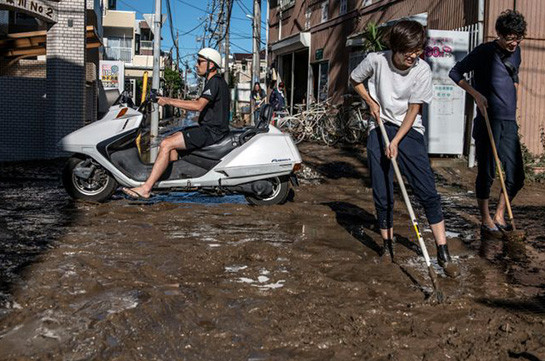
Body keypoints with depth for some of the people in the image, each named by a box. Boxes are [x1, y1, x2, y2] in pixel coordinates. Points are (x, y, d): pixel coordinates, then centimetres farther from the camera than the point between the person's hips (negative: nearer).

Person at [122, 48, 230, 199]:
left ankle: (146, 188, -17)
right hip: (208, 128, 11)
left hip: (211, 131, -11)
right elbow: (197, 102, 24)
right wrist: (169, 100, 16)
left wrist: (169, 101, -24)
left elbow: (198, 106, -27)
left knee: (166, 144, -17)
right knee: (170, 140, 15)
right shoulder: (213, 82, 18)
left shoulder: (215, 82, -15)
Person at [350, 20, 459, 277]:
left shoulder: (422, 70, -12)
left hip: (409, 131, -1)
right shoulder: (376, 60, -9)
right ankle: (388, 247, 20)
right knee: (382, 195, 3)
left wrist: (395, 142, -17)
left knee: (428, 193, -8)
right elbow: (355, 80, 11)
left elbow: (413, 110, -10)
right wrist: (372, 103, -3)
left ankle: (443, 254, -4)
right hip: (379, 129, 1)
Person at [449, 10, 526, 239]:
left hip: (509, 122, 6)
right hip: (488, 122, -6)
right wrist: (476, 94, -14)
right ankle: (486, 221, 13)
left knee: (516, 176, 4)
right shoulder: (484, 52, -6)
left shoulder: (516, 52, 12)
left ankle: (499, 217, 20)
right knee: (486, 174, 0)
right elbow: (455, 73, -4)